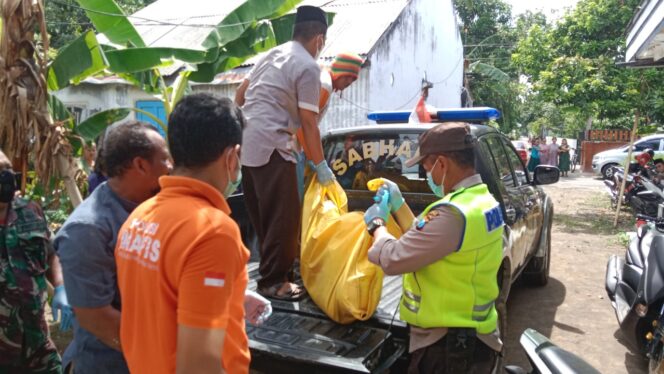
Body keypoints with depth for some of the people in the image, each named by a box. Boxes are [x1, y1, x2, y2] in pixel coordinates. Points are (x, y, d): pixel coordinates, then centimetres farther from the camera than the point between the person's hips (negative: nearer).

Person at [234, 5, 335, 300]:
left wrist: (238, 126, 35)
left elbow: (240, 94, 22)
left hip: (246, 142, 9)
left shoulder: (272, 54, 17)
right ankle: (273, 281, 9)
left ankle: (272, 268, 32)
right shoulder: (309, 67, -7)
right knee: (283, 216, 0)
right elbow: (308, 123, -10)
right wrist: (321, 165, -3)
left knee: (262, 213, 18)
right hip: (271, 146, -9)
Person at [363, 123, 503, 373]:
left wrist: (376, 224, -4)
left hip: (447, 345, -9)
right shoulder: (483, 200, 4)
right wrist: (398, 205, 11)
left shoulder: (453, 213, -28)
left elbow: (392, 259, -21)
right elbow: (422, 240, 14)